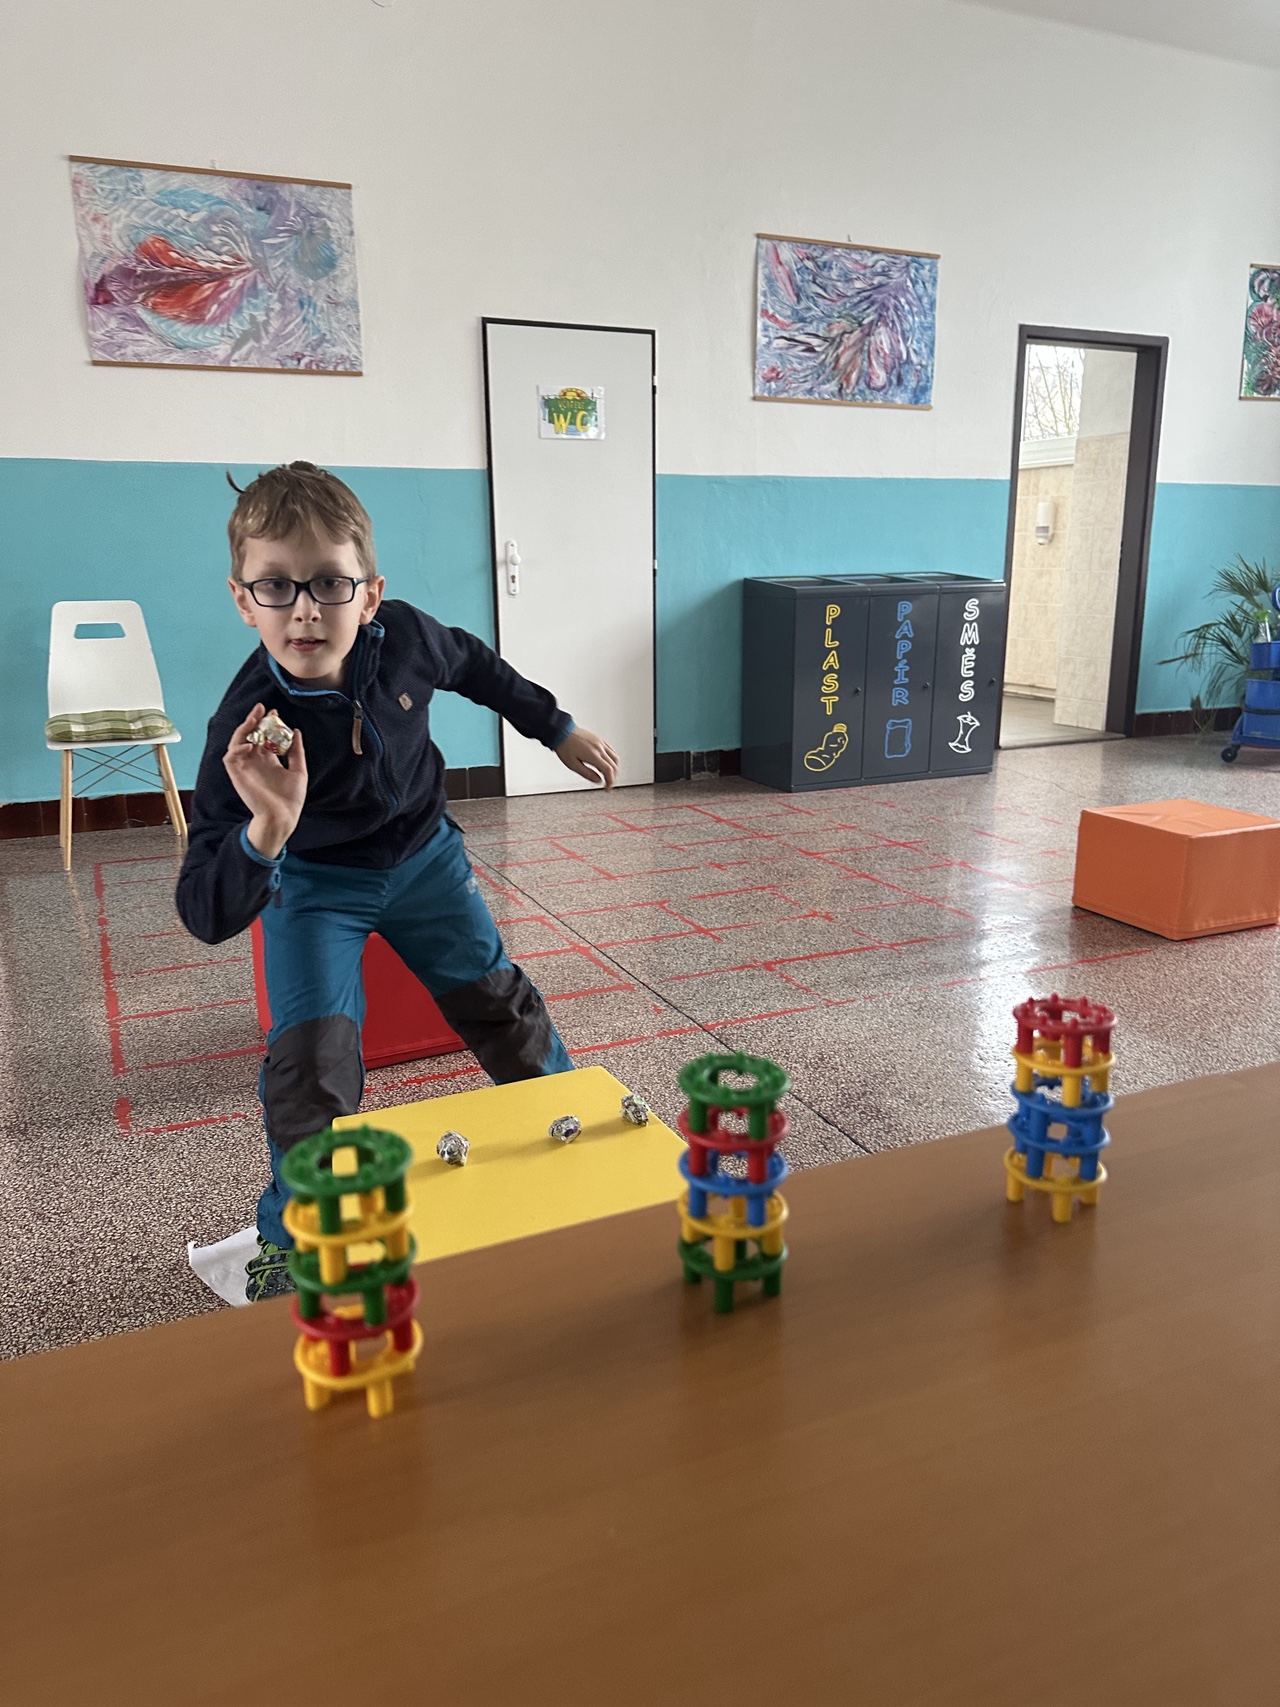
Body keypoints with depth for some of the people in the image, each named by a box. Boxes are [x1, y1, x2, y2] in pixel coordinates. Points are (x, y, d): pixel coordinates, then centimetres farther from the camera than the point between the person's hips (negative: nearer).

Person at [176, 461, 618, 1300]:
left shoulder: (403, 634, -24)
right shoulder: (248, 727, -35)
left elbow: (473, 664, 3)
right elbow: (205, 916, -38)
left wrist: (560, 729, 10)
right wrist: (266, 832, -57)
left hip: (422, 852, 4)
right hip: (313, 881, -3)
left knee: (499, 1002, 8)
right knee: (313, 1047, -15)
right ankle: (293, 1239, 10)